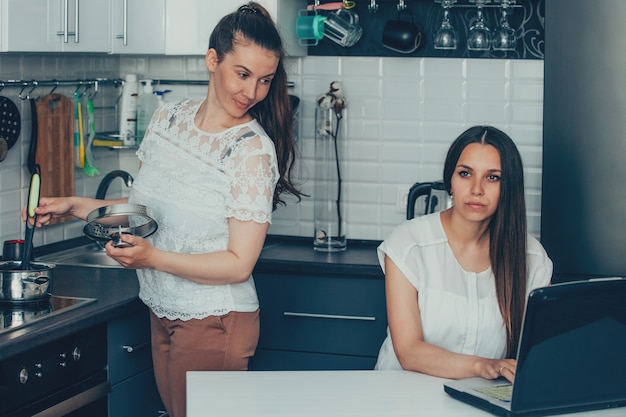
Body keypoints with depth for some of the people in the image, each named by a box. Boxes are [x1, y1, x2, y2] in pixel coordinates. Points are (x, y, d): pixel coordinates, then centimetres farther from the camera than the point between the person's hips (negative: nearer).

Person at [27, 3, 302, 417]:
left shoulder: (254, 150, -17)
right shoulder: (169, 118, 1)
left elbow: (238, 264, -19)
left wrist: (153, 257, -27)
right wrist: (76, 206, 6)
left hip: (213, 323, -6)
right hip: (163, 315, 6)